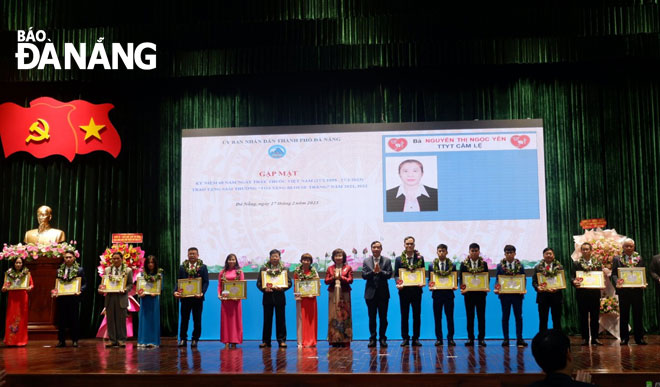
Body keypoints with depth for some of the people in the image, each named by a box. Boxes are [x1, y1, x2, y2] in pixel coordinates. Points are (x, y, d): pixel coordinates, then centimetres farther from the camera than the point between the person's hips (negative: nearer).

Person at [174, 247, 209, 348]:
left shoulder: (203, 267, 3)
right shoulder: (182, 267, 8)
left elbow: (206, 282, -2)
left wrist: (202, 292, -18)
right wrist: (176, 292, -12)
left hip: (197, 297, -1)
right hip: (185, 297, 1)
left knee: (197, 320, 4)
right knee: (184, 319, 6)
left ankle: (195, 340, 13)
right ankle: (183, 339, 14)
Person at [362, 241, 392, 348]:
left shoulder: (387, 261, 4)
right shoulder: (366, 261, 6)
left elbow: (389, 275, -5)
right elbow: (364, 275, -3)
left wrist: (380, 271, -19)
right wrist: (373, 271, -18)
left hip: (383, 293, 0)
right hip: (371, 293, 0)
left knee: (383, 317, 2)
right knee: (372, 317, 5)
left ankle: (382, 338, 11)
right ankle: (372, 339, 11)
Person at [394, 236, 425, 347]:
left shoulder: (420, 258, 6)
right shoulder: (399, 259, 6)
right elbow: (396, 275, 6)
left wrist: (422, 283, -11)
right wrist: (398, 283, -14)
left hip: (416, 290, 0)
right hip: (404, 291, 0)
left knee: (417, 315, 4)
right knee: (404, 315, 4)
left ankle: (416, 338, 11)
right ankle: (405, 338, 12)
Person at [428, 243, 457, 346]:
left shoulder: (452, 265, 6)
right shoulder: (431, 265, 7)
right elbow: (429, 280, 9)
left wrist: (454, 286, -11)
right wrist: (430, 286, -11)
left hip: (449, 293, 0)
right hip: (437, 293, 0)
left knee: (450, 317, 1)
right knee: (437, 318, 3)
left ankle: (450, 338, 8)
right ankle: (438, 339, 10)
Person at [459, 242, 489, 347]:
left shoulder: (483, 264, 6)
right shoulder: (464, 264, 4)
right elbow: (461, 278, 3)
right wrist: (462, 287, -14)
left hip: (480, 292, 0)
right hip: (468, 293, 0)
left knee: (481, 316, 2)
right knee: (469, 316, 3)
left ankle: (481, 338, 8)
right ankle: (470, 338, 9)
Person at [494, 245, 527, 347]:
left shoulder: (520, 266, 4)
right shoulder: (500, 266, 3)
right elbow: (497, 280, 4)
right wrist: (497, 289, -15)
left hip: (517, 294, 0)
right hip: (504, 294, 0)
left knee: (518, 316, 4)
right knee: (505, 317, 5)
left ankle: (519, 339, 10)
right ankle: (506, 339, 10)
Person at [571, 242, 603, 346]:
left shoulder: (597, 263, 9)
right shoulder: (576, 263, 4)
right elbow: (573, 277, -1)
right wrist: (575, 282, -23)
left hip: (595, 292, 1)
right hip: (582, 293, -1)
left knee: (595, 316, 4)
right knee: (583, 316, 2)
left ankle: (595, 338, 10)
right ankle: (585, 338, 8)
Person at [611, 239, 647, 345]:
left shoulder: (639, 258, 9)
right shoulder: (617, 259, 4)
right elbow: (614, 274, 0)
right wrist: (617, 282, -20)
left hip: (637, 290, 1)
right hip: (624, 291, -1)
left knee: (638, 314, 6)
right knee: (624, 315, 5)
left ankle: (639, 337, 13)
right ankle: (624, 338, 11)